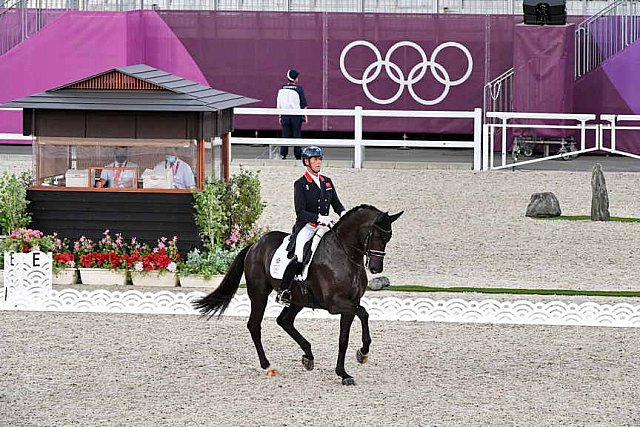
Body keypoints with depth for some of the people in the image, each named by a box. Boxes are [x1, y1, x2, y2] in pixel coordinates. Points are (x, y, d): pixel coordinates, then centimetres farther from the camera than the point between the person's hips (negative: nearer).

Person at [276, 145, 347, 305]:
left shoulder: (327, 182, 15)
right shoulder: (300, 184, -3)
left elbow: (336, 204, 16)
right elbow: (300, 212, -11)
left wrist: (343, 213, -6)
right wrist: (319, 218, -25)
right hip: (305, 226, -6)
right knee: (300, 256, -26)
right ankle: (283, 290, -16)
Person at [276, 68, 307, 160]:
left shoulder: (282, 89, 3)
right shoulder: (299, 89, -7)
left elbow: (279, 104, 7)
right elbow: (303, 104, -4)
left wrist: (280, 116, 14)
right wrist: (305, 116, 5)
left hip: (285, 115, 3)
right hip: (296, 116, -3)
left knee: (285, 135, 8)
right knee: (296, 135, 3)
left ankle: (283, 154, 3)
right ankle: (298, 155, 4)